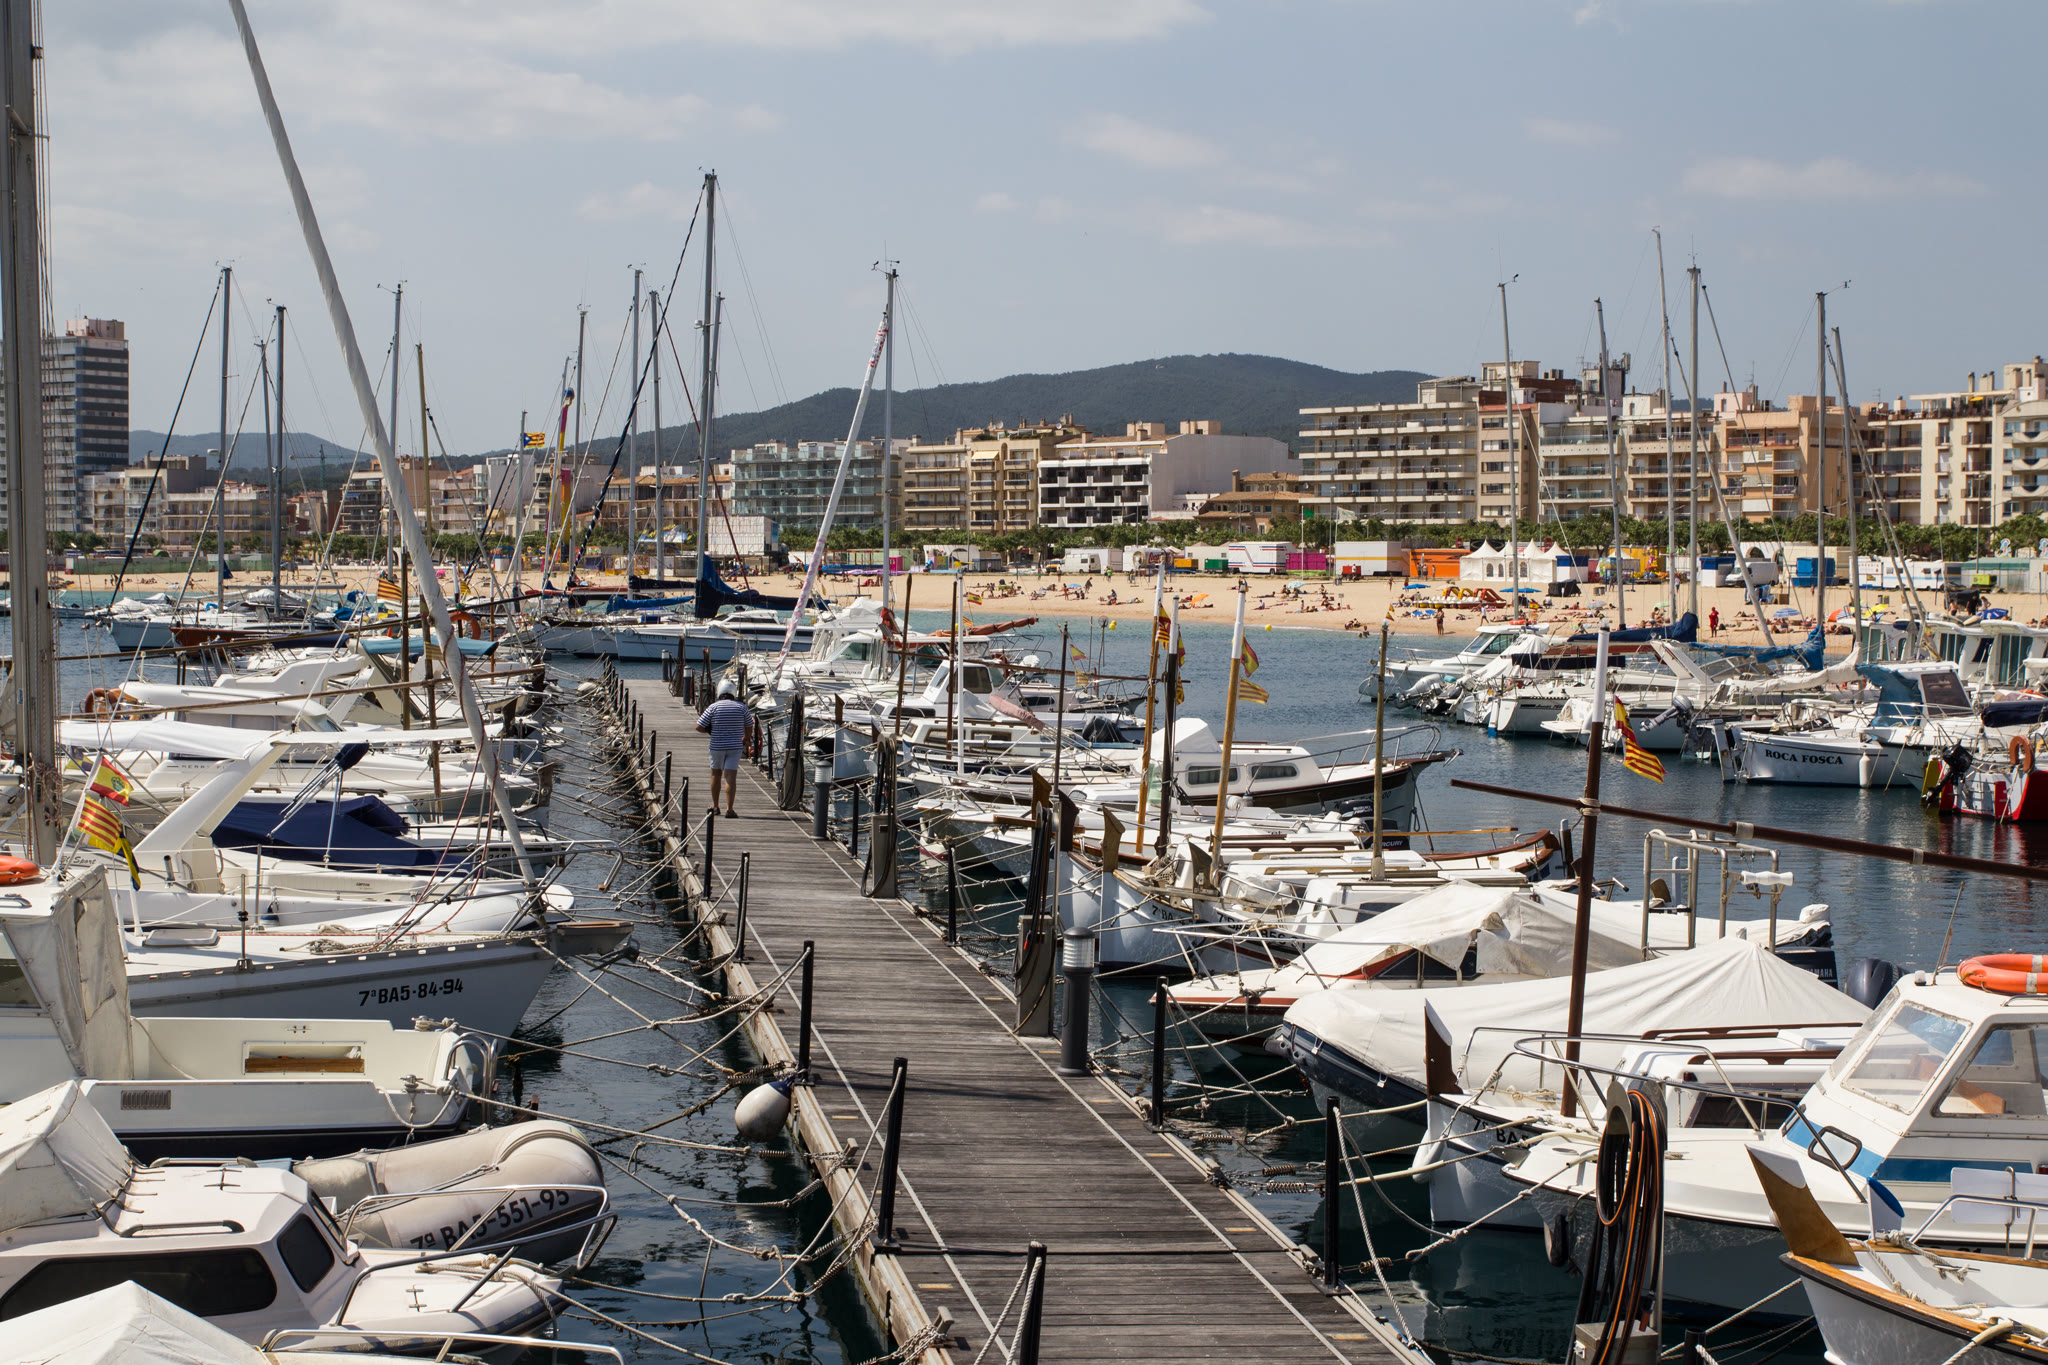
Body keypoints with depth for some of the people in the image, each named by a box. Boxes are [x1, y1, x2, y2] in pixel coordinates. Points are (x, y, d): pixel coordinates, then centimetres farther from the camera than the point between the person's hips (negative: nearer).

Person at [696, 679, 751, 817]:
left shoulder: (713, 707, -7)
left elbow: (699, 726, -8)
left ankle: (715, 806, 26)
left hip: (717, 746, 0)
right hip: (734, 746, 0)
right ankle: (729, 809, -12)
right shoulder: (741, 707, -3)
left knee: (716, 775, 17)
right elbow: (749, 725, 11)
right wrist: (745, 738, 31)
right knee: (731, 777, -4)